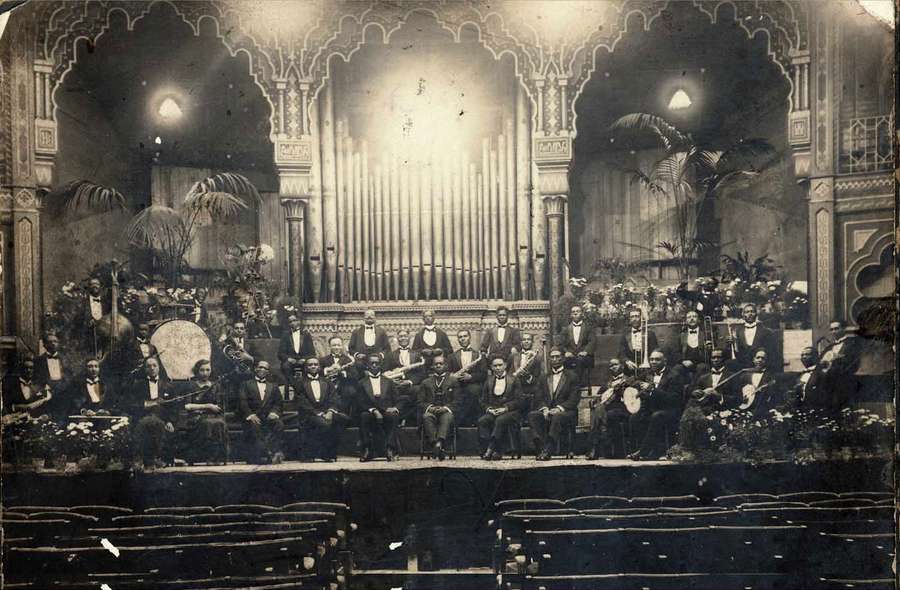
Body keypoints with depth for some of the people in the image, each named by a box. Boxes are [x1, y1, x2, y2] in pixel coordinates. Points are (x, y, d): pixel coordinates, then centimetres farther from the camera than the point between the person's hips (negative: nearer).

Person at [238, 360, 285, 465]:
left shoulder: (273, 386, 26)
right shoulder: (246, 384, 18)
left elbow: (279, 403, 13)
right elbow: (242, 401, 3)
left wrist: (274, 412, -10)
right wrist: (250, 415, -15)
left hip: (269, 417, 2)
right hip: (252, 417, -2)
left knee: (279, 424, -31)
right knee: (253, 426, -37)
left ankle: (276, 452, -43)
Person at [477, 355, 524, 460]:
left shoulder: (513, 380, 6)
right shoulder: (488, 380, 17)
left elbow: (518, 401, -2)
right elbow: (483, 400, 14)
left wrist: (505, 408, -15)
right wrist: (489, 409, -7)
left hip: (510, 411, -3)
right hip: (492, 411, 3)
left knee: (500, 420, -37)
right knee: (481, 421, -28)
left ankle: (491, 449, -38)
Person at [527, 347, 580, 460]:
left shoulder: (572, 377, 11)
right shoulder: (544, 379, 23)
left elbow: (574, 399, -1)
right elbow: (538, 398, 12)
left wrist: (559, 409, -17)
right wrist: (544, 408, -10)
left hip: (565, 412, -4)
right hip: (547, 412, 4)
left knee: (557, 417, -39)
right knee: (532, 415, -28)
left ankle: (548, 451, -45)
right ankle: (541, 448, -39)